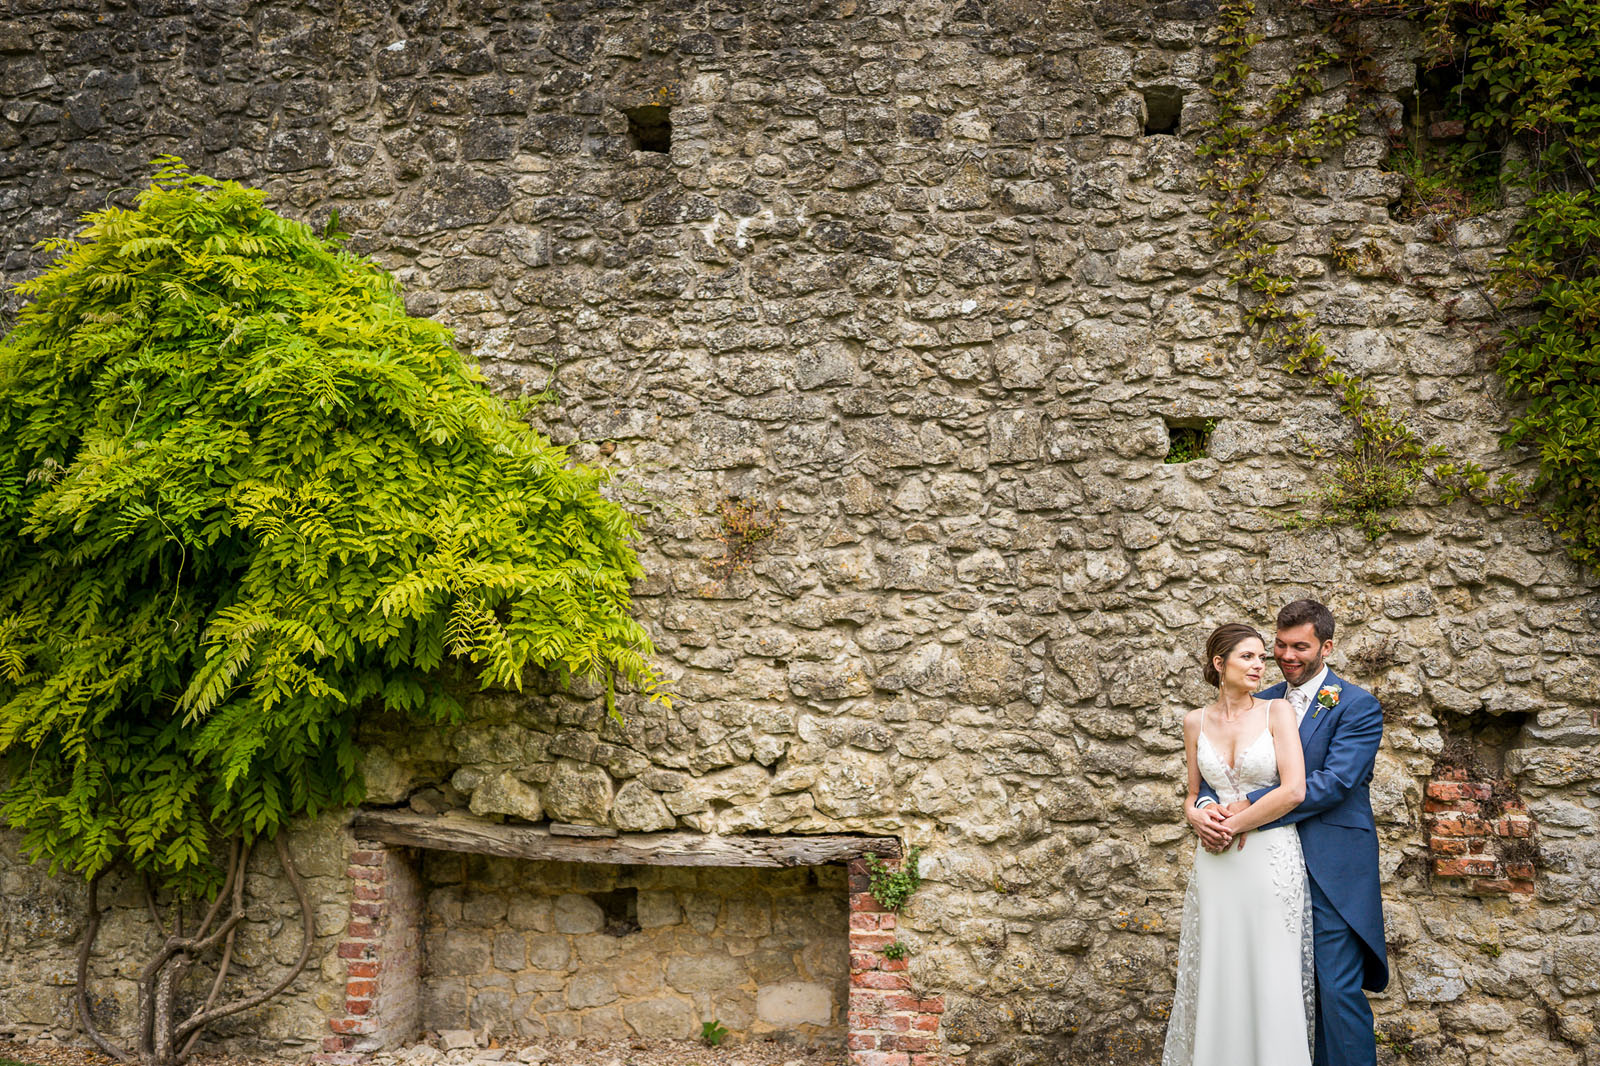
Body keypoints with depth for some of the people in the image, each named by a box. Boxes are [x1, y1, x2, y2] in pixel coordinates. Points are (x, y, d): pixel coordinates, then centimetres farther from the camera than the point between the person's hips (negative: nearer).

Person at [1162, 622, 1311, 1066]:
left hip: (1271, 859, -3)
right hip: (1217, 862, 3)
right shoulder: (1196, 722, 6)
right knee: (1216, 974, 7)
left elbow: (1294, 790, -13)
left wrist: (1234, 824, -9)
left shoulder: (1277, 711, -3)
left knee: (1271, 975, 3)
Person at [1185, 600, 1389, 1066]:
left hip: (1333, 870, -5)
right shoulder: (1263, 703, 11)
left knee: (1338, 989, -5)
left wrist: (1251, 808, -23)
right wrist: (1203, 805, -17)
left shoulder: (1358, 706, -6)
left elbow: (1334, 782, -18)